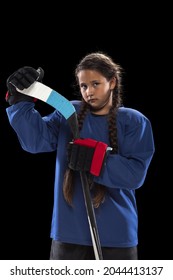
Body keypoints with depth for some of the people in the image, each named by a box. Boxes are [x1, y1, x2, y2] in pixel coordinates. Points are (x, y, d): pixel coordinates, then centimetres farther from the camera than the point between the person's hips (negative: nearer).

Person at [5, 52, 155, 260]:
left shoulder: (134, 121, -1)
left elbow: (135, 173, -13)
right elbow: (35, 140, -10)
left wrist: (95, 159, -24)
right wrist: (21, 100, -22)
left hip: (116, 234, -2)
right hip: (70, 231, 2)